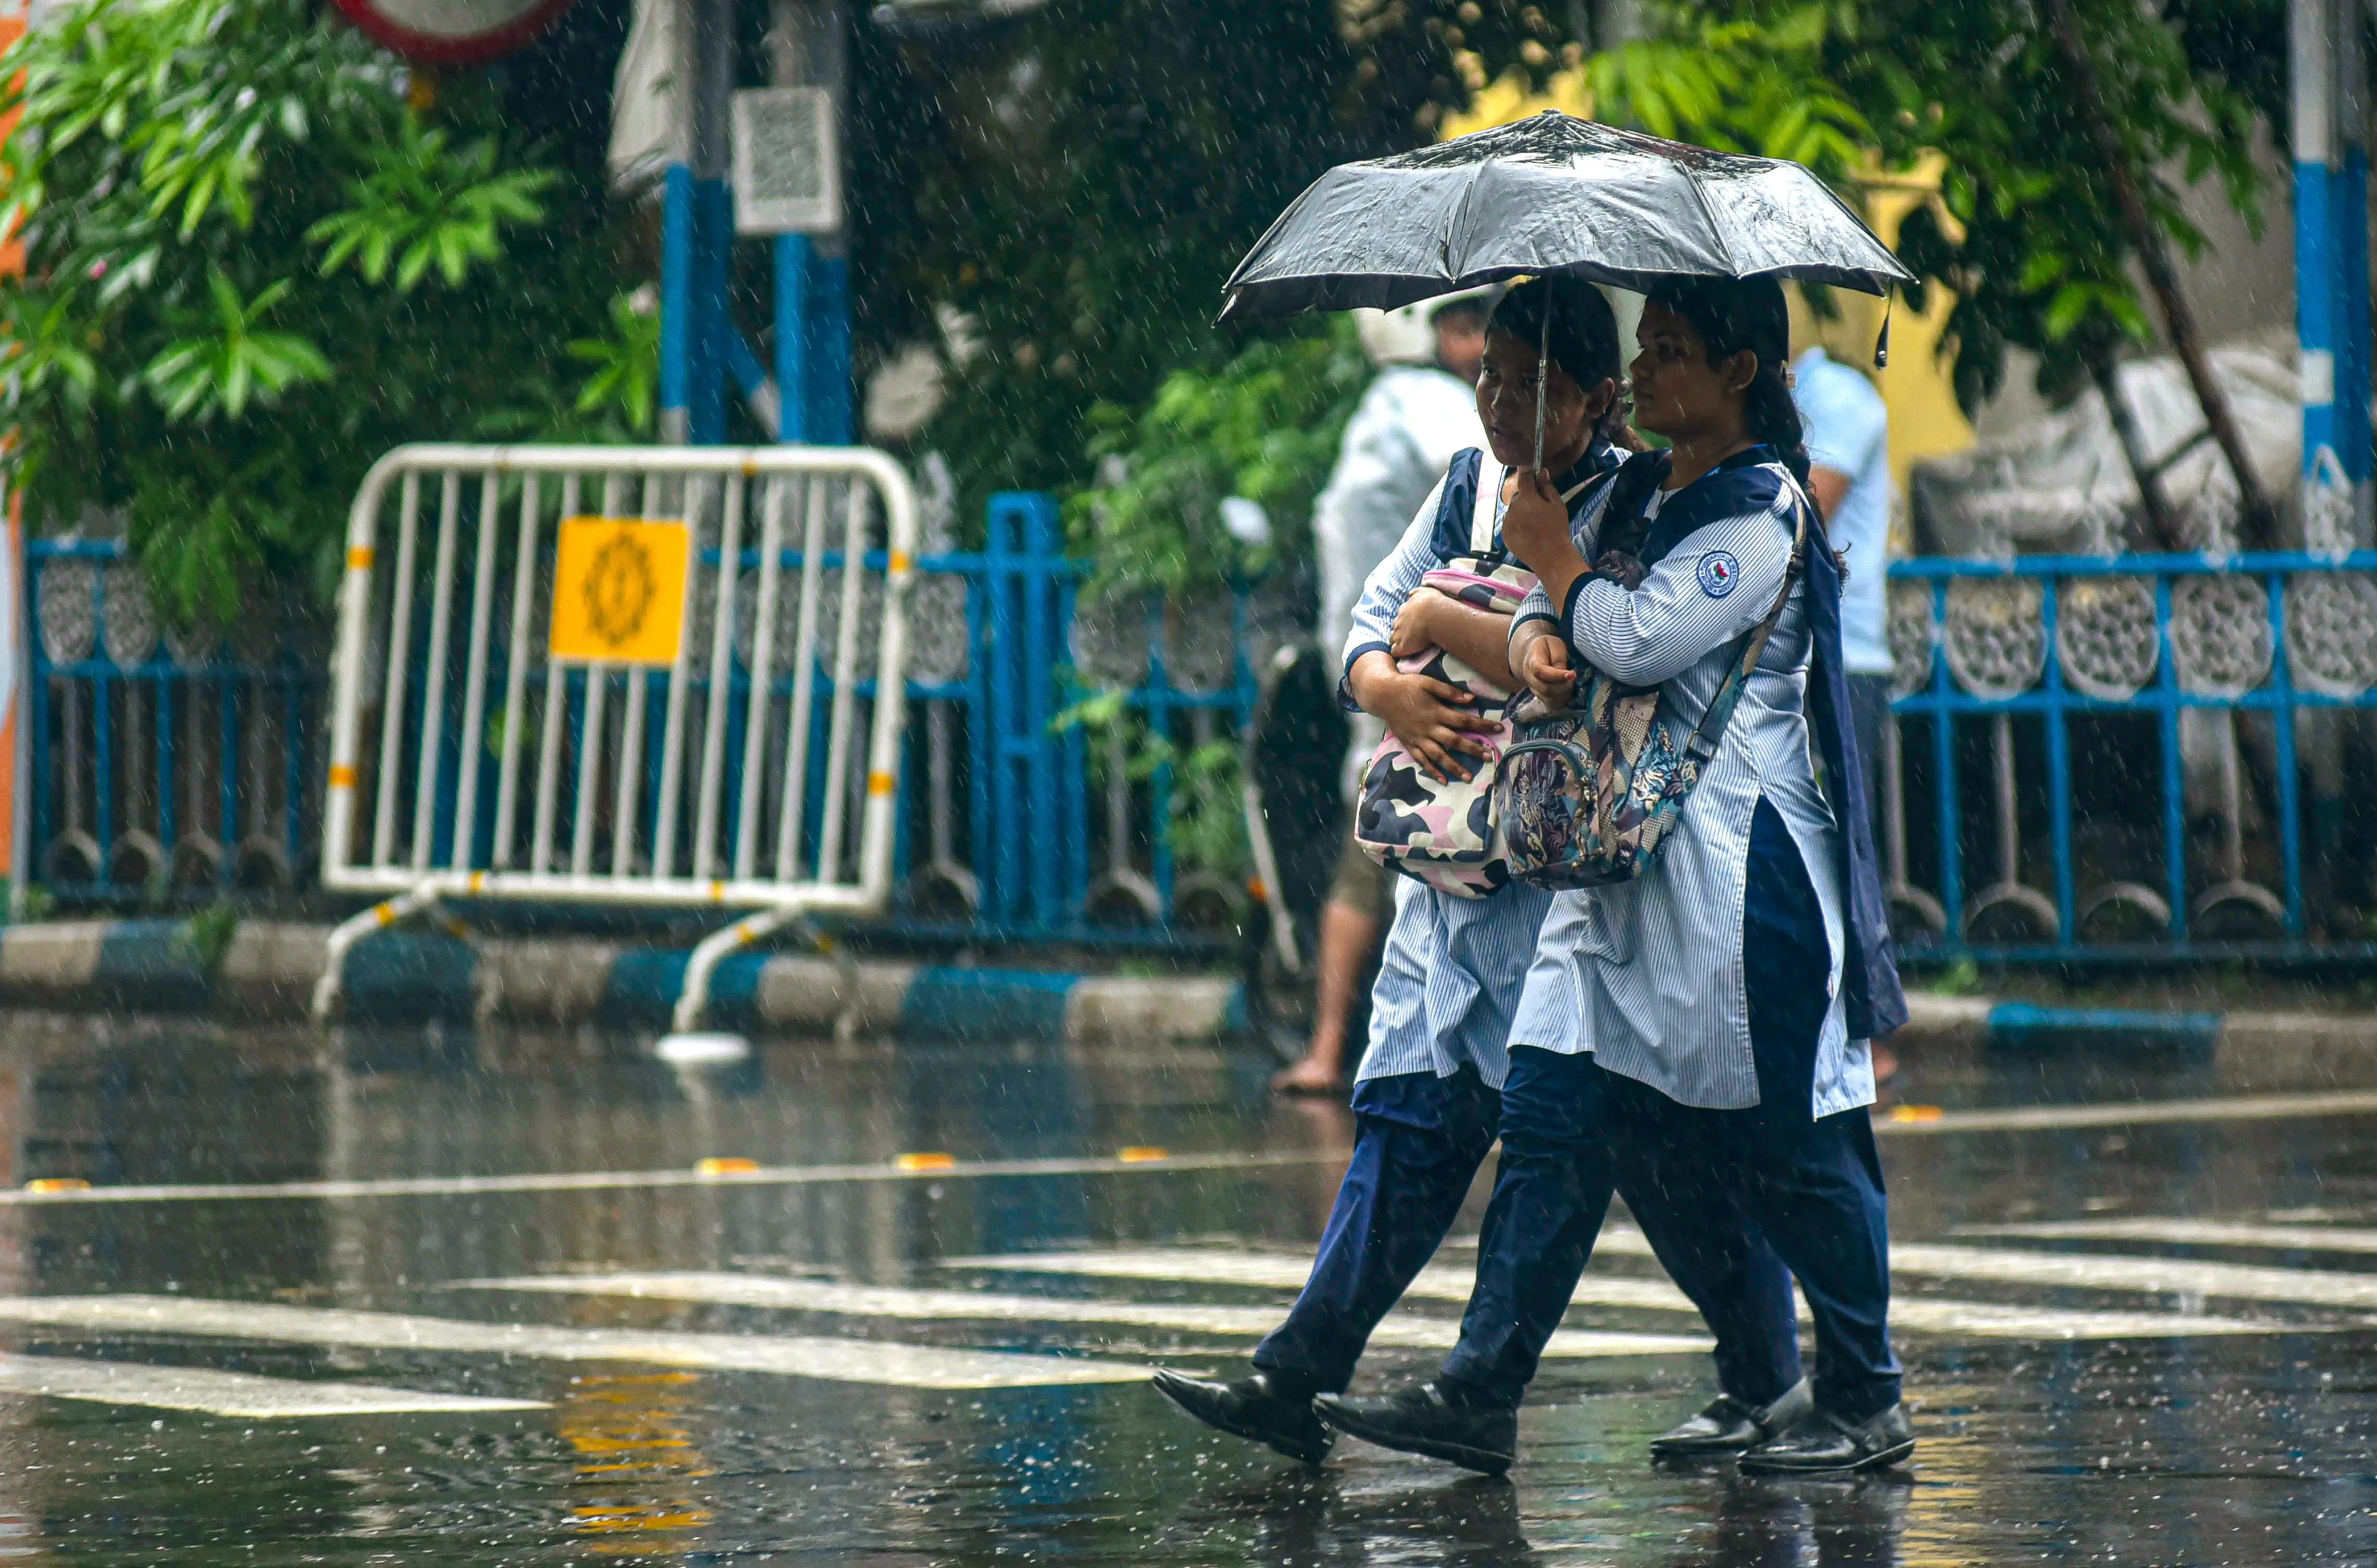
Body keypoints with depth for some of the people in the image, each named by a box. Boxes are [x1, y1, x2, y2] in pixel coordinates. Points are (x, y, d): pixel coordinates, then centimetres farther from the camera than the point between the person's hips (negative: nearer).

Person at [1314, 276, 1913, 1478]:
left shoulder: (1761, 515, -12)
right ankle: (1481, 1395, 2)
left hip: (1739, 862, -8)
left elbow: (1639, 641, -20)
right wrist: (1531, 643, -11)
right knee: (1553, 1118, 2)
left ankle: (1864, 1405, 11)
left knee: (1784, 1141, -1)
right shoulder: (1638, 490, 15)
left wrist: (1552, 557, -4)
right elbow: (1553, 596, 12)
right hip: (1621, 851, 8)